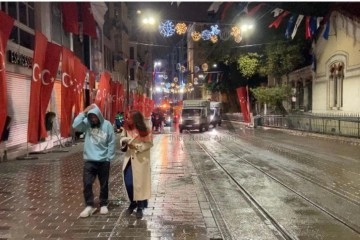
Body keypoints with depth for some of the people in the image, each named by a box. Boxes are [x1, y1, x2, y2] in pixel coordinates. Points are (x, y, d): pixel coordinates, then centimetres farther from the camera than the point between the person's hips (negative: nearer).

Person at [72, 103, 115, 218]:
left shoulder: (107, 125, -7)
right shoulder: (86, 123, -2)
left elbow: (111, 142, -4)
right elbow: (75, 125, -22)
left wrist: (109, 157, -6)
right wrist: (84, 112, -22)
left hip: (103, 160, -1)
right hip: (89, 160, 1)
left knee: (104, 184, 11)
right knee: (87, 183, -3)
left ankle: (103, 205, 26)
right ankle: (89, 205, 10)